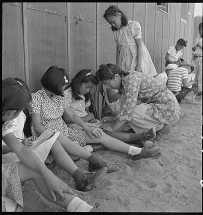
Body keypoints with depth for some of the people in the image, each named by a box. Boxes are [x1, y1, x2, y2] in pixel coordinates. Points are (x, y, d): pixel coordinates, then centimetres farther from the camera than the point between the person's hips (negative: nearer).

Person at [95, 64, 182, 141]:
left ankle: (161, 128, 1)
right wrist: (112, 119, 16)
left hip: (169, 109, -9)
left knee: (131, 113, -21)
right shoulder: (124, 81, 7)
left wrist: (112, 128, -12)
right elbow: (125, 107, 17)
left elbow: (127, 112, -23)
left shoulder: (131, 79, -21)